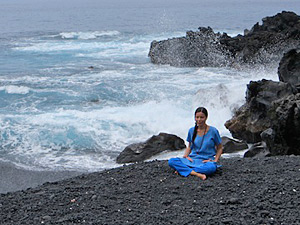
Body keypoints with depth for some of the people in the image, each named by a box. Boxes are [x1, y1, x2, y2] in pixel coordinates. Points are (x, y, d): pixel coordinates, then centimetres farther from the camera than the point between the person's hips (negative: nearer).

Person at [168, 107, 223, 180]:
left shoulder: (213, 131, -2)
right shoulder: (192, 130, 7)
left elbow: (219, 148, 7)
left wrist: (215, 160, -8)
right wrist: (185, 156, 1)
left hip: (206, 161, -3)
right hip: (192, 159, 3)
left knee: (211, 168, -42)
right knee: (171, 161, -23)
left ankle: (183, 169, -28)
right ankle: (197, 174, -35)